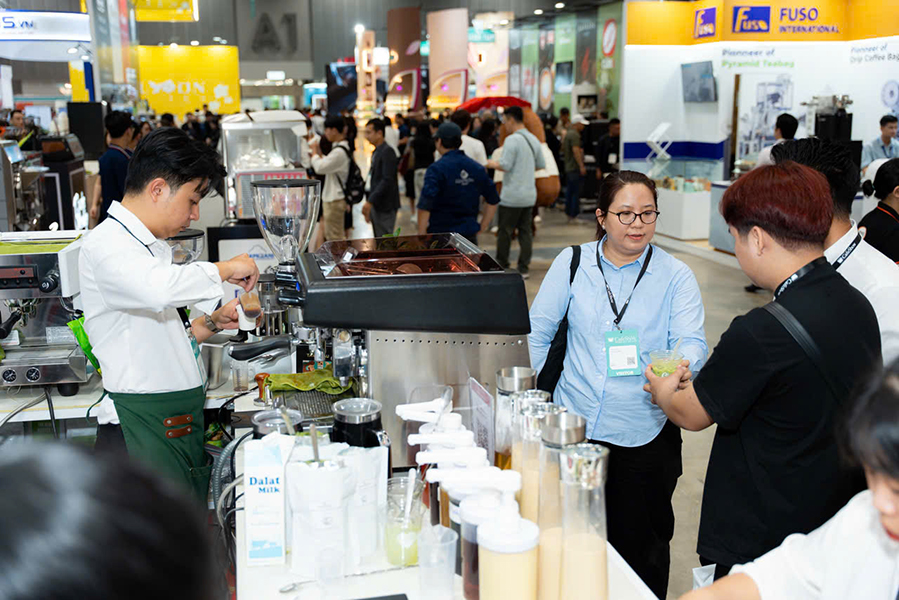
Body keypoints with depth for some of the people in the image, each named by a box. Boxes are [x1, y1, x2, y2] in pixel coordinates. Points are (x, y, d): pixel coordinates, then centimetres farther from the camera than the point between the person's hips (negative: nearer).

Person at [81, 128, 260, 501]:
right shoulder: (106, 245, -12)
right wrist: (225, 269, -20)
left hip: (182, 425, 9)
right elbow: (159, 288, -35)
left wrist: (213, 323, 10)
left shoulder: (154, 247, 19)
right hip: (141, 432, -9)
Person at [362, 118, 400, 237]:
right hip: (376, 205, 9)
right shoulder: (376, 151, 14)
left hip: (385, 206, -9)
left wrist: (370, 201, -24)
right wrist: (369, 206, 16)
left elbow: (387, 180, -23)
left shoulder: (387, 152, -15)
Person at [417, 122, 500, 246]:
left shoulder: (436, 169, -11)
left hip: (440, 234, -5)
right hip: (469, 234, 5)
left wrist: (421, 233, -13)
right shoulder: (477, 168, 7)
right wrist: (482, 227, 15)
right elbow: (493, 200, 11)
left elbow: (425, 205, -19)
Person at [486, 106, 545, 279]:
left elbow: (505, 165, -19)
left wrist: (492, 164, -1)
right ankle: (524, 268, 11)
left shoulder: (512, 140, -14)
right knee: (526, 231, 10)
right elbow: (541, 165, 16)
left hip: (512, 196, -7)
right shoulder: (534, 140, 9)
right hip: (530, 194, 7)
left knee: (505, 232, 4)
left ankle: (502, 267, 11)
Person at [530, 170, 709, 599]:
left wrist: (682, 366, -33)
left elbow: (692, 340, -10)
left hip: (644, 436, -1)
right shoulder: (572, 263, 3)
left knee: (640, 547, 9)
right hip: (574, 429, 1)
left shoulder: (676, 276, 0)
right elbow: (538, 331, 8)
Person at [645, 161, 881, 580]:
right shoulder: (858, 306, -2)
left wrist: (663, 391, 12)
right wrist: (694, 383, 16)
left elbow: (691, 415, -12)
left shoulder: (761, 333, -28)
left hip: (762, 541, -8)